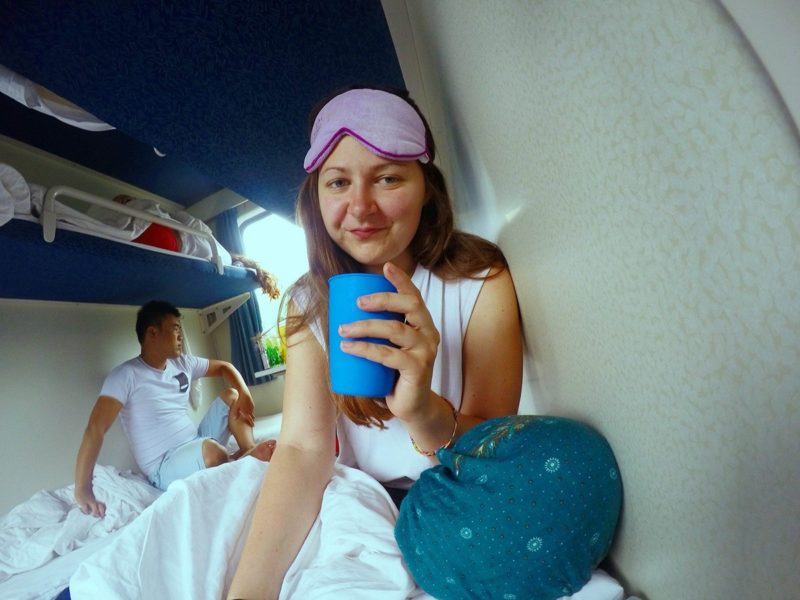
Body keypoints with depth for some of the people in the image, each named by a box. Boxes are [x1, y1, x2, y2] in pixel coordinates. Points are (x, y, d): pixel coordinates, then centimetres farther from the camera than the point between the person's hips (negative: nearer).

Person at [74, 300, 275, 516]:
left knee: (232, 395, 3)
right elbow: (96, 428, -20)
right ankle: (240, 459, -8)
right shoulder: (126, 375, -13)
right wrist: (82, 490, -26)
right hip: (164, 467, -8)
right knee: (211, 450, -40)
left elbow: (224, 367, 18)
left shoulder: (183, 363, 7)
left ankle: (250, 451, -17)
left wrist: (244, 393, -2)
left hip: (198, 446, 8)